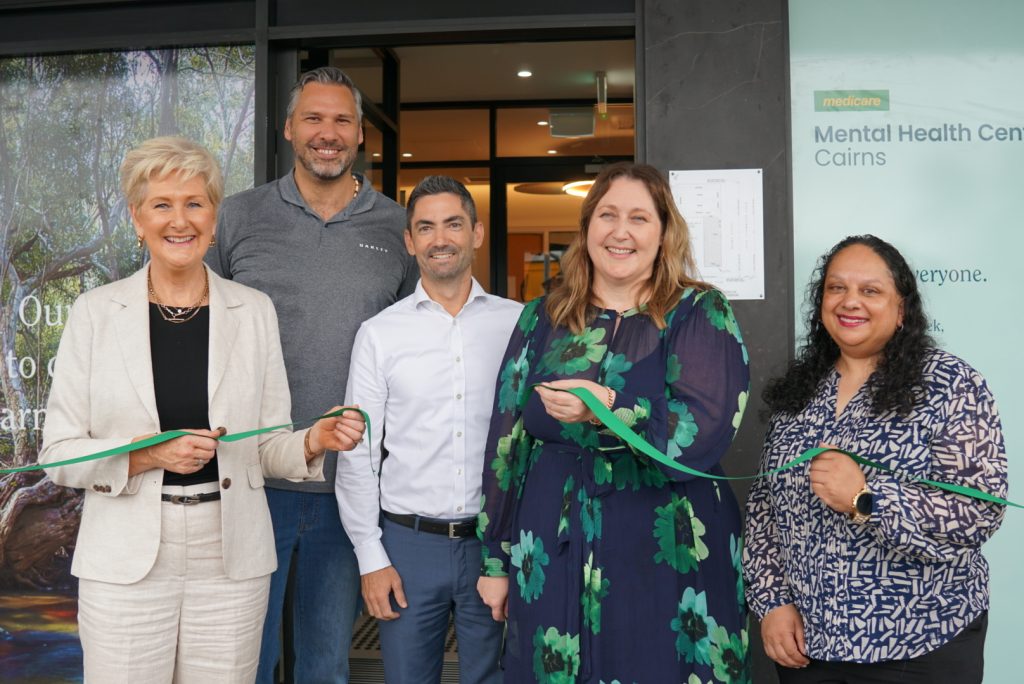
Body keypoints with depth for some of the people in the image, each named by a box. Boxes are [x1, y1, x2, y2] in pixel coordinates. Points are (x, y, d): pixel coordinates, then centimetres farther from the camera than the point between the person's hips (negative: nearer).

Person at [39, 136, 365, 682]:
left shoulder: (254, 311, 2)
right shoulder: (95, 312, -1)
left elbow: (266, 447, 5)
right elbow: (58, 452, -2)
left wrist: (313, 442, -16)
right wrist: (148, 455, -18)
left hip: (231, 559, 1)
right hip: (126, 560, -1)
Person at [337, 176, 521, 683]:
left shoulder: (518, 323, 0)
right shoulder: (379, 333, 1)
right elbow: (358, 454, 2)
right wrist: (371, 559, -1)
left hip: (495, 541, 0)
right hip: (408, 543, 0)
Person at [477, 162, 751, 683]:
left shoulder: (700, 313, -2)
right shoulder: (543, 319, 5)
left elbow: (704, 433, -15)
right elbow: (506, 443, 7)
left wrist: (608, 409, -30)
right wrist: (495, 559, 7)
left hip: (667, 559, -2)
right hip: (554, 559, 3)